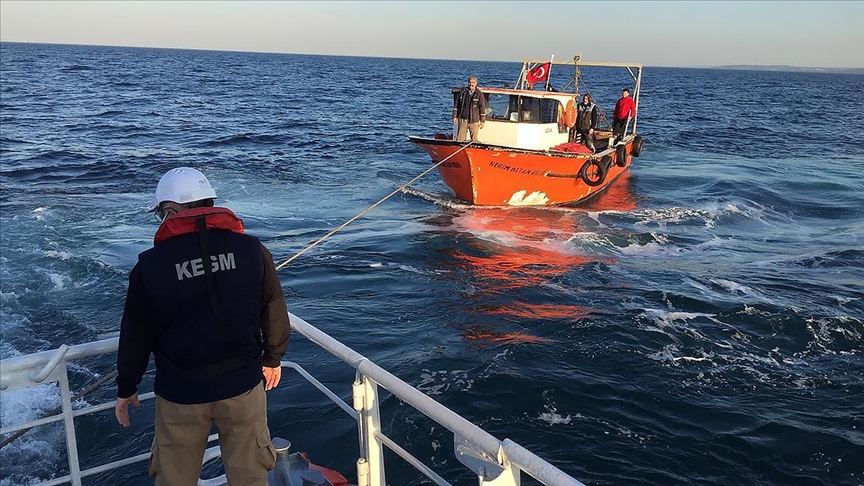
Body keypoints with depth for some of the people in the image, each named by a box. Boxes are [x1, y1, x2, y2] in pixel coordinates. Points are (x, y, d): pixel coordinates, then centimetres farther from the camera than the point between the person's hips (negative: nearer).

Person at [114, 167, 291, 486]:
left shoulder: (150, 265, -10)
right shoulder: (251, 248, -8)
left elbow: (135, 336, -2)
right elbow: (274, 312, 0)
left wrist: (126, 390, 14)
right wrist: (273, 358, 17)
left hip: (180, 392, -1)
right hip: (243, 385, 1)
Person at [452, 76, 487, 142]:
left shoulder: (479, 94, -1)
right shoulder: (462, 92, 4)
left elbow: (482, 108, 1)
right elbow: (456, 105, 8)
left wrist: (482, 121, -1)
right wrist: (454, 116, 5)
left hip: (474, 121, -1)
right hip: (462, 119, 1)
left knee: (474, 140, 2)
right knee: (459, 139, 1)